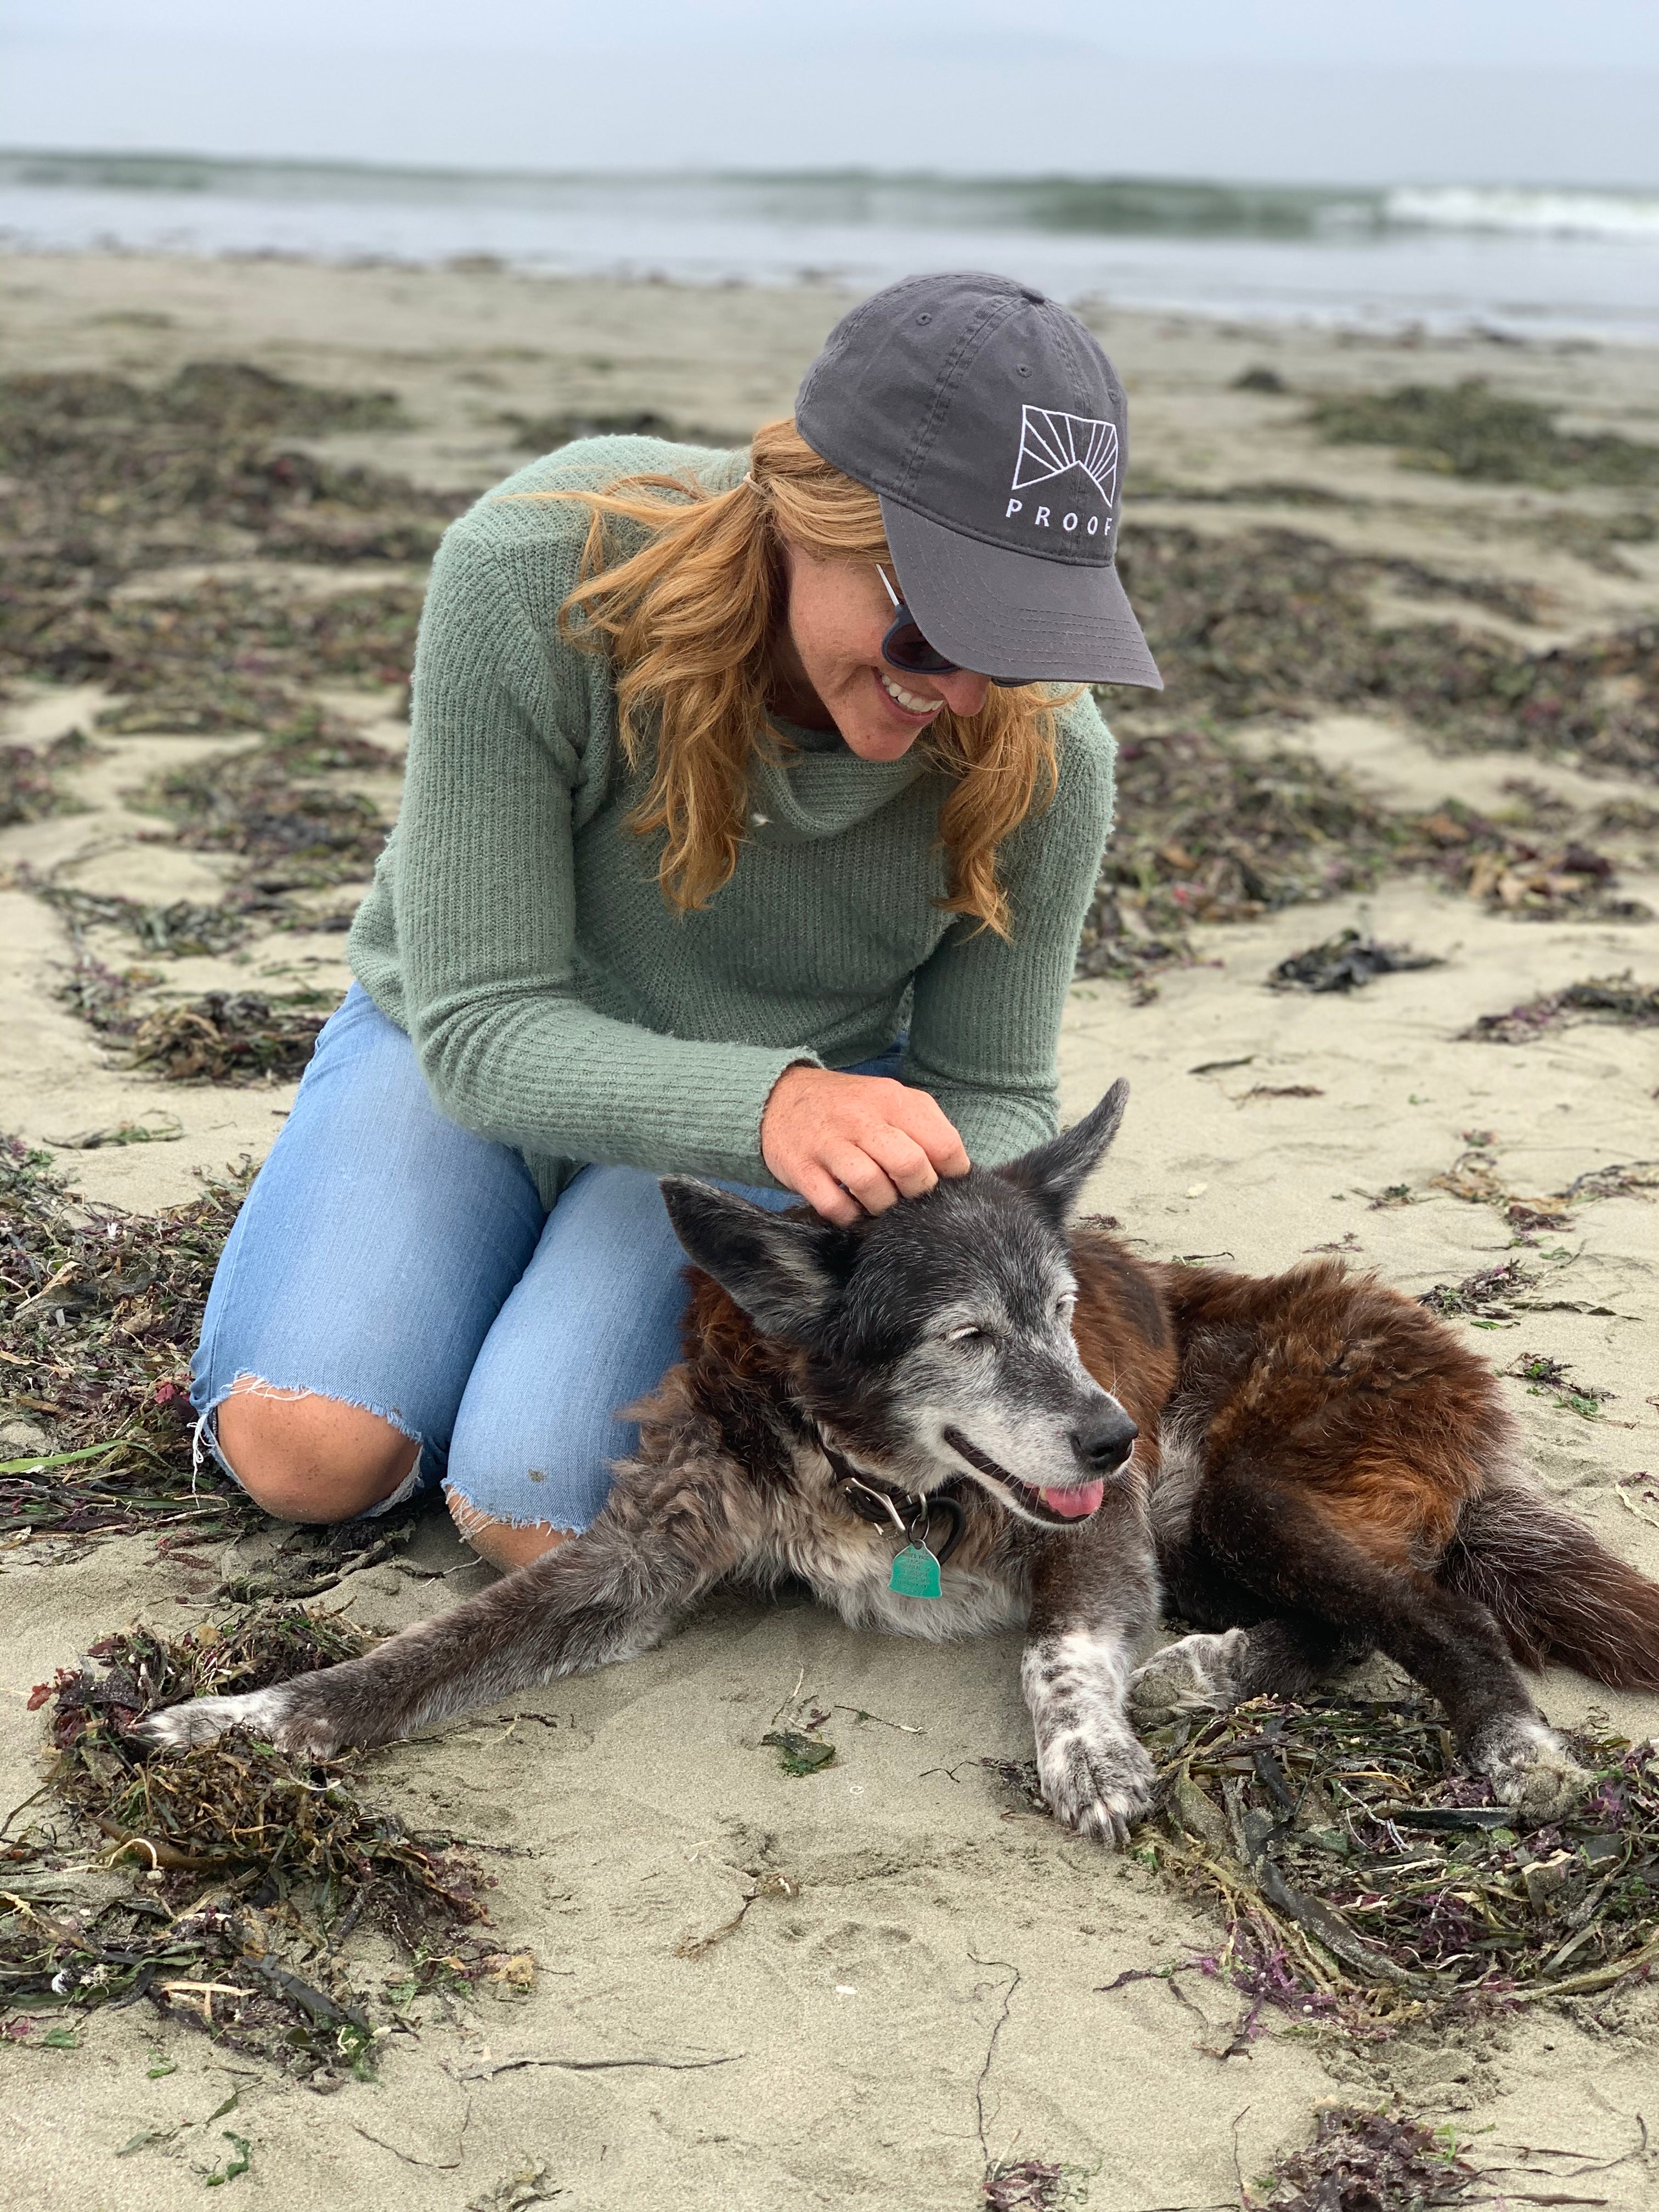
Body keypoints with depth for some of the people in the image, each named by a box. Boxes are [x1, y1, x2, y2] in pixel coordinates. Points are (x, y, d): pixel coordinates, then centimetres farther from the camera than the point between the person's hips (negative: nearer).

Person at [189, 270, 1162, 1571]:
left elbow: (991, 1095, -10)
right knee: (310, 1453, -21)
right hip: (479, 1058, 0)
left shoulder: (1045, 760, -25)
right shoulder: (537, 573, -33)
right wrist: (769, 1107, -47)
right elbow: (481, 1024, -28)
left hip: (815, 1099, 0)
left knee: (534, 1506, -22)